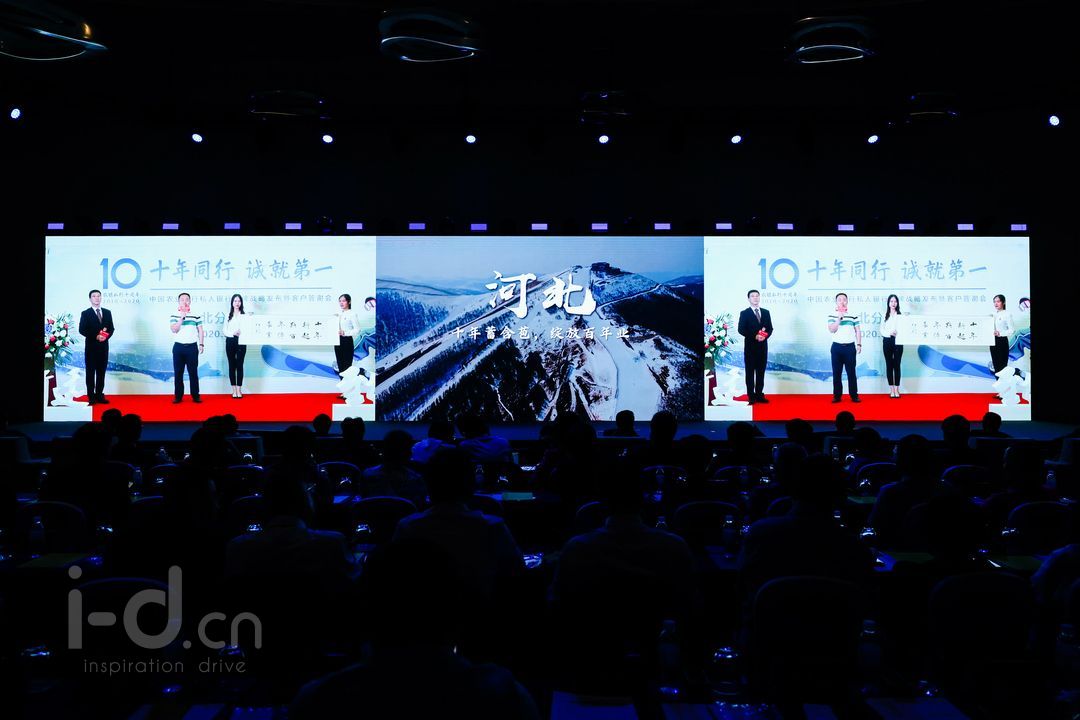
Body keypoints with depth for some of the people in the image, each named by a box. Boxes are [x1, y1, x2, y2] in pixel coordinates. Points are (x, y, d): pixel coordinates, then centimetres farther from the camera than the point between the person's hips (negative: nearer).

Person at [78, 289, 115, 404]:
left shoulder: (107, 312, 11)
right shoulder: (85, 313, 0)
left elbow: (111, 328, 10)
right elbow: (82, 330, -7)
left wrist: (106, 335, -11)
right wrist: (96, 336, -18)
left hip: (104, 346, 4)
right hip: (91, 346, -4)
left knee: (101, 371, 6)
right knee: (90, 372, 0)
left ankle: (100, 395, 11)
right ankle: (91, 397, 2)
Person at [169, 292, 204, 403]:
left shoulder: (196, 315, 6)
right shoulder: (174, 316, 5)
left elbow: (200, 331, 8)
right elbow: (174, 330, -8)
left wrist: (201, 344, 0)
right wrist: (182, 318, -13)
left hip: (192, 347, 0)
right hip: (178, 347, 0)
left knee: (193, 372, 0)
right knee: (178, 373, 3)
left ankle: (195, 396, 6)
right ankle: (178, 396, 9)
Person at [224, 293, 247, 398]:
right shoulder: (228, 315, 7)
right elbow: (225, 330, 5)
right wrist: (233, 333, -13)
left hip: (241, 342, -2)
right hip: (230, 342, 2)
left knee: (240, 365, -1)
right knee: (232, 365, 4)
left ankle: (239, 390, 2)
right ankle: (234, 390, 8)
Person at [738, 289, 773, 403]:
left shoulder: (766, 312, 12)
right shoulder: (744, 313, -1)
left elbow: (770, 328, 11)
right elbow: (741, 330, -8)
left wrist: (765, 335, -11)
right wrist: (755, 336, -17)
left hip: (763, 346, 4)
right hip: (750, 346, -4)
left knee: (761, 371, 6)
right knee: (750, 372, 0)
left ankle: (759, 394, 11)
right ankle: (751, 396, 2)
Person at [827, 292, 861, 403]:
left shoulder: (853, 315, 5)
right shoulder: (832, 315, 3)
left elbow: (858, 331, 8)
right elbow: (831, 330, -8)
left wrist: (859, 344, 1)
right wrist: (839, 318, -15)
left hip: (850, 347, 0)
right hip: (837, 347, 0)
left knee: (851, 372, 1)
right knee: (836, 372, 2)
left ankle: (854, 395, 7)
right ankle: (837, 396, 8)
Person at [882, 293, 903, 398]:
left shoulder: (900, 315, 1)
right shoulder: (885, 315, 6)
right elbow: (882, 330, 4)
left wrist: (898, 334, -22)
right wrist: (889, 333, -15)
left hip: (898, 341, -1)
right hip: (887, 341, 1)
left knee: (897, 365, 0)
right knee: (889, 365, 3)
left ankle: (897, 389, 5)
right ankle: (891, 389, 8)